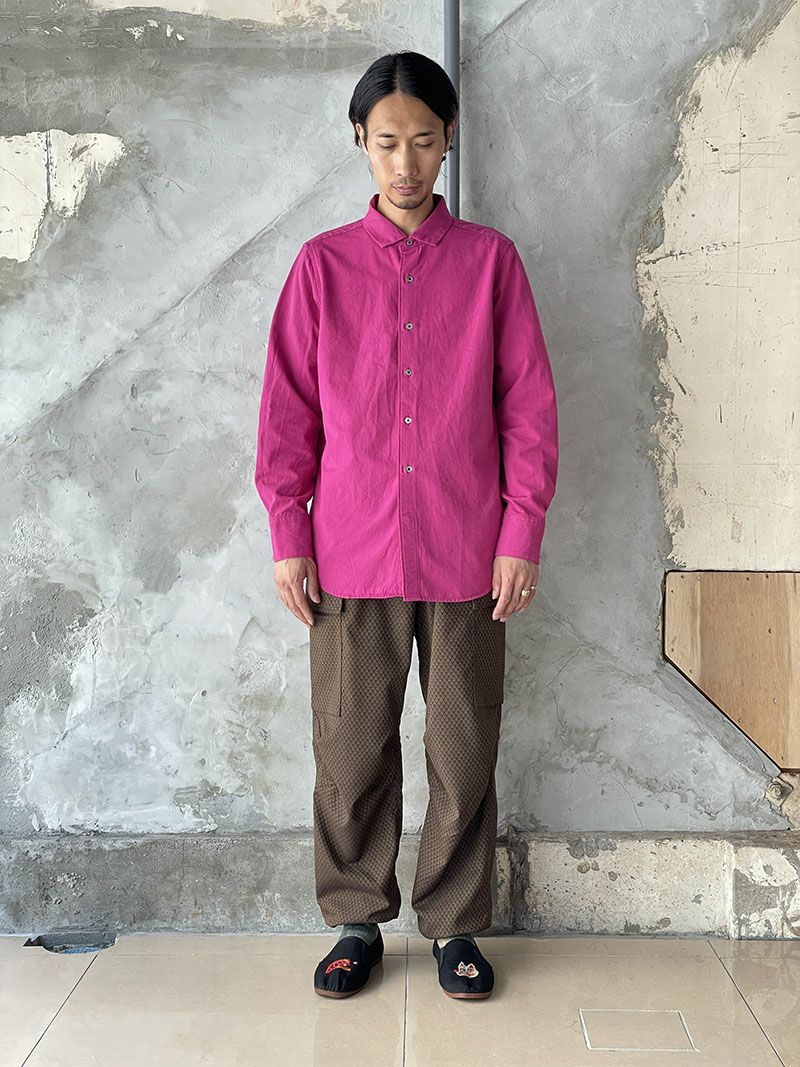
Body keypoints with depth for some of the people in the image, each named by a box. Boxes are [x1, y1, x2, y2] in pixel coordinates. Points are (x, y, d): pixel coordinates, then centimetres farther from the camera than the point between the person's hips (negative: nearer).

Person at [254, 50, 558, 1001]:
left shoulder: (490, 259, 5)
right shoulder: (322, 264, 6)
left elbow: (529, 404, 3)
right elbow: (288, 409, 6)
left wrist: (521, 533, -3)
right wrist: (288, 536, 0)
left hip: (466, 556, 0)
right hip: (351, 555, 1)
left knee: (464, 752, 8)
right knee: (351, 751, 8)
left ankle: (454, 925, 25)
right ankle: (357, 921, 26)